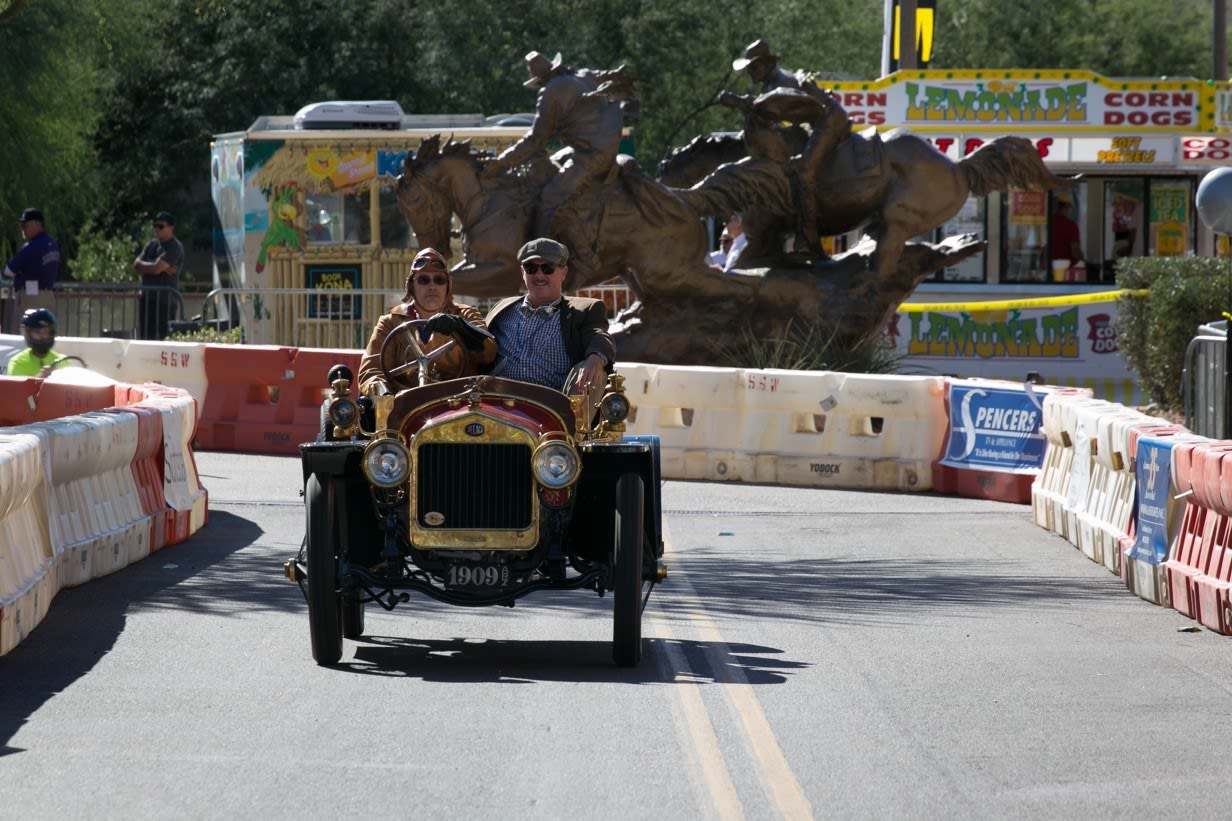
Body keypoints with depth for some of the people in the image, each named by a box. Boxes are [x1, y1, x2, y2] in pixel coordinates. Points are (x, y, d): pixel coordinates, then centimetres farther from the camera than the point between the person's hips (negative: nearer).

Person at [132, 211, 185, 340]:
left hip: (165, 301, -8)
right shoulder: (151, 245, 16)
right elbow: (136, 265, 6)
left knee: (160, 338, -12)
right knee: (144, 338, 7)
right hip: (147, 299, 8)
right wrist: (158, 267, -8)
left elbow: (157, 268, -19)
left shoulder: (175, 247, -8)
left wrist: (142, 265, 1)